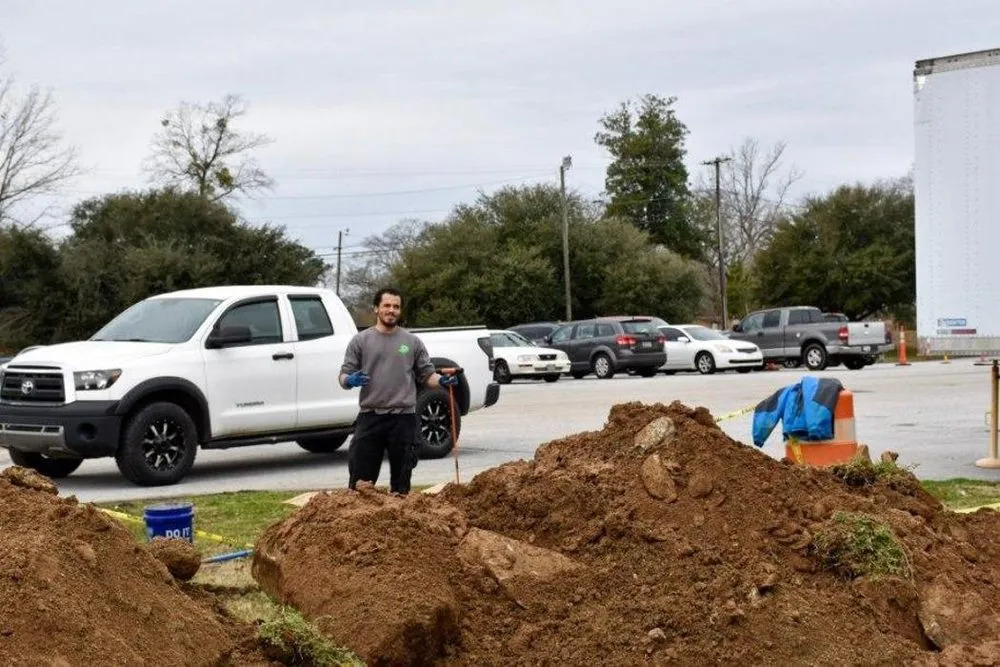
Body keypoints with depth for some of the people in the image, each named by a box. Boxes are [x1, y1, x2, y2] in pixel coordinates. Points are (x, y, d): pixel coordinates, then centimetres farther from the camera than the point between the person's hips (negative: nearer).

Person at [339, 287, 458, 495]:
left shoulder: (413, 342, 9)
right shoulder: (360, 341, 6)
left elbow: (426, 375, 10)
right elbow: (344, 375, 5)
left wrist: (442, 380, -11)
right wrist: (350, 380, -18)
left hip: (403, 418, 1)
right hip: (370, 418, -1)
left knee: (401, 482, 9)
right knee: (360, 480, -1)